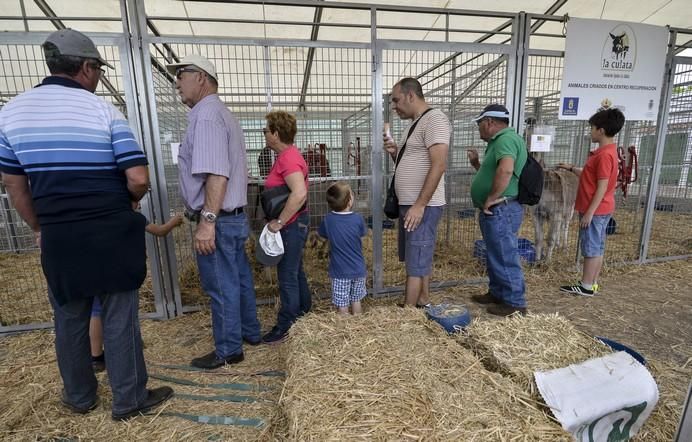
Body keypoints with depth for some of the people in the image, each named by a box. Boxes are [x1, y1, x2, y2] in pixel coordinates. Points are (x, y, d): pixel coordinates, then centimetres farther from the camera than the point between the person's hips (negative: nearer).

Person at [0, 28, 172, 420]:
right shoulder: (106, 112, -8)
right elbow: (139, 179, -14)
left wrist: (40, 228, 21)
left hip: (58, 236, 4)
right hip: (112, 233, -4)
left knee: (70, 319, 18)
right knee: (120, 318, 6)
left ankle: (80, 397, 36)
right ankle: (129, 400, 20)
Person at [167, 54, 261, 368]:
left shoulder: (206, 115, -14)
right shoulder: (222, 114, 18)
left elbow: (216, 174, -26)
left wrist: (207, 220, -26)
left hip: (219, 220, -10)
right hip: (235, 216, 10)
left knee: (221, 286, 3)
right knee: (239, 279, 19)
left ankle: (228, 351, 19)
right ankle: (250, 332, 35)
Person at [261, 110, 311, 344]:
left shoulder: (288, 158, -21)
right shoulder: (286, 154, 11)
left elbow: (300, 193, -35)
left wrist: (279, 222, -27)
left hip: (291, 225, -10)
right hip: (292, 224, 10)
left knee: (287, 275, 1)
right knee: (295, 270, 21)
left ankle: (285, 325, 16)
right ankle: (304, 308, 38)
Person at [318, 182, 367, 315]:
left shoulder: (328, 220, -12)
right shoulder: (358, 218, -13)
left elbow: (321, 234, 6)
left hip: (340, 271, -1)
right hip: (358, 269, 1)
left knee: (342, 306, 9)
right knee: (356, 301, 19)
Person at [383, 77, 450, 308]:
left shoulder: (434, 119, -12)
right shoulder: (415, 124, 18)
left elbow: (438, 165, -21)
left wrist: (419, 205, -23)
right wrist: (395, 152, 4)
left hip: (423, 206, -10)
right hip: (408, 204, 10)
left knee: (415, 264, -3)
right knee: (420, 260, 16)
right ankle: (423, 304, 29)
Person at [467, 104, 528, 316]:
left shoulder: (505, 138, -16)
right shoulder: (500, 140, 19)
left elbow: (505, 171, -35)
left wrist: (491, 198, -25)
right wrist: (476, 163, 16)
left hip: (501, 211, -11)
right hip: (495, 212, 11)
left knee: (505, 257, -1)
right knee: (495, 255, 19)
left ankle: (515, 304, 11)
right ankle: (497, 294, 32)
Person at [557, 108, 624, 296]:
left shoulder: (605, 155, -19)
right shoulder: (606, 152, 13)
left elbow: (602, 187, -21)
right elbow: (590, 176, 21)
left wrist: (589, 212, -21)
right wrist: (572, 168, 26)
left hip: (595, 211, -10)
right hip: (600, 210, 10)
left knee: (591, 248, -2)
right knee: (597, 248, 13)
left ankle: (586, 287, 6)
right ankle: (592, 284, 22)